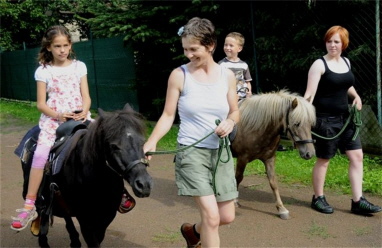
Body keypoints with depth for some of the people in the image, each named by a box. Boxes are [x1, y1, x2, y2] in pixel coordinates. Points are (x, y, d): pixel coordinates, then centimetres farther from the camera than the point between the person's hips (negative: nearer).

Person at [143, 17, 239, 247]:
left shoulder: (227, 75, 1)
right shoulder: (179, 75, -7)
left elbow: (235, 111, 10)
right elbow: (168, 115, -5)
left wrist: (229, 122, -13)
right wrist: (151, 142, -21)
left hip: (221, 152, 4)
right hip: (191, 152, -4)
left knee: (227, 217, 12)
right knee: (211, 216, -12)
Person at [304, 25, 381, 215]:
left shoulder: (346, 62, 9)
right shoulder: (319, 64, -11)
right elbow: (310, 93, -18)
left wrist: (356, 96, 6)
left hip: (344, 118, 7)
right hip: (325, 119, -7)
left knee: (357, 156, 2)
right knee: (323, 160, 4)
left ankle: (357, 201, 8)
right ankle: (318, 198, 21)